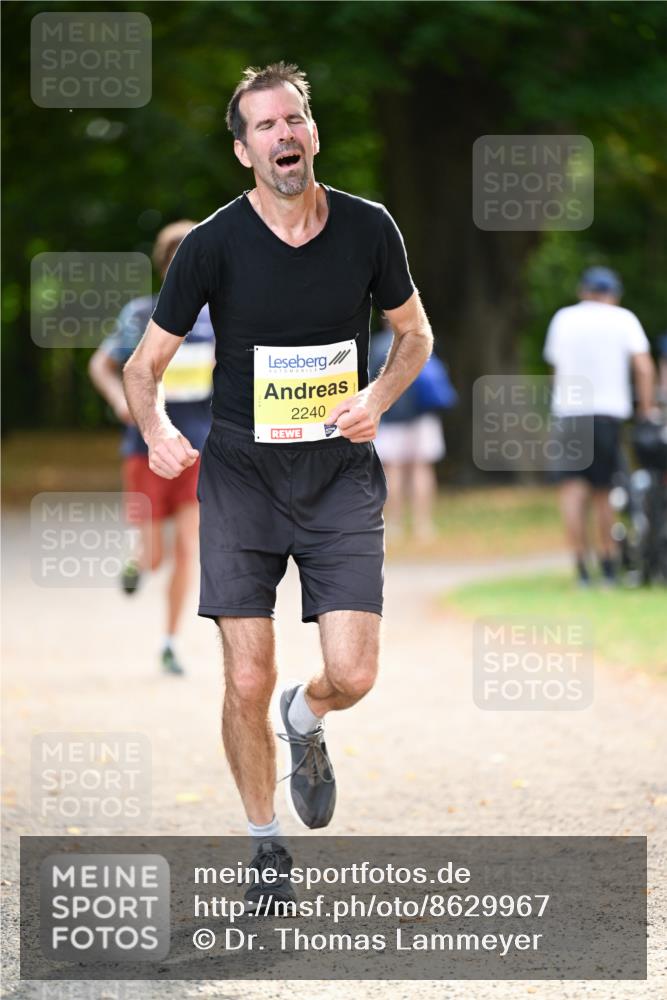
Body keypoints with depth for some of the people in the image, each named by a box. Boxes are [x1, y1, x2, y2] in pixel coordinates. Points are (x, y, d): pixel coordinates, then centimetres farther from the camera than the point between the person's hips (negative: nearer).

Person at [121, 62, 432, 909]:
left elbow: (414, 333, 13)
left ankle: (306, 721, 28)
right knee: (247, 681, -5)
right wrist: (156, 429, -22)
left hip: (342, 476, 1)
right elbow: (144, 364, -1)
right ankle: (265, 846, 17)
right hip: (240, 475, -1)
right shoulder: (213, 245, -9)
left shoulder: (368, 229, -4)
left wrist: (378, 398, -7)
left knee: (352, 676, -10)